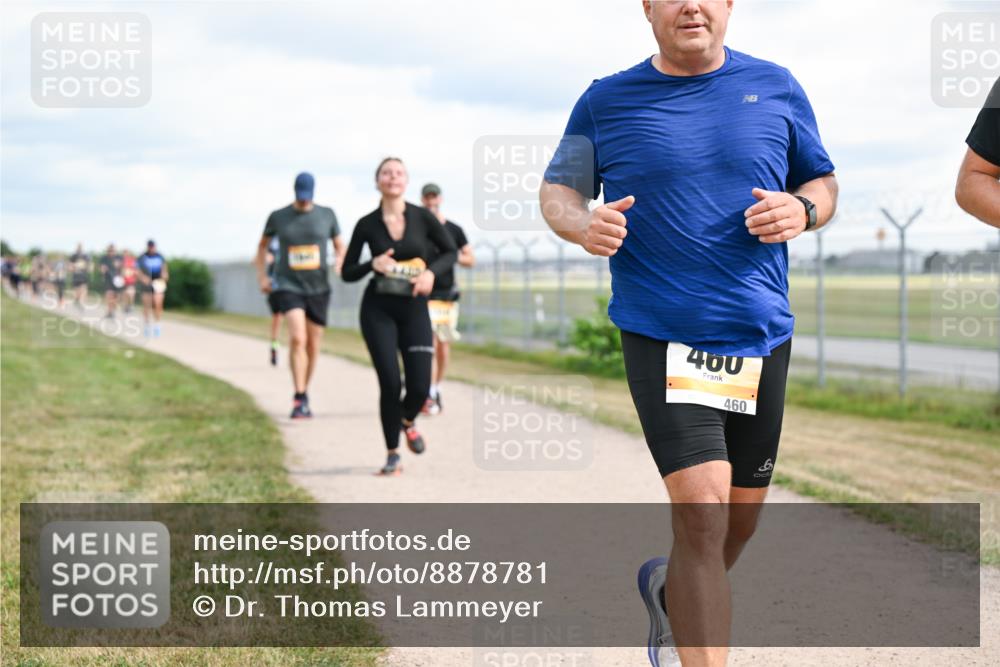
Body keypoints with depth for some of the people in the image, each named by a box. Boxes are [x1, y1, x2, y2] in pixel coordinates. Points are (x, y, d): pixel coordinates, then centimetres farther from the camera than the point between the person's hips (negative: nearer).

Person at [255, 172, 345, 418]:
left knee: (313, 345, 8)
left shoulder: (327, 215, 3)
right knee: (297, 338, -22)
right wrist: (262, 276, 7)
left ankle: (304, 395, 28)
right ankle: (299, 398, -19)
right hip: (288, 286, -2)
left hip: (318, 287, 2)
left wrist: (338, 263, -7)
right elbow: (262, 245, 17)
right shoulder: (278, 217, 1)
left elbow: (340, 246, 15)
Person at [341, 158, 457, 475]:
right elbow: (347, 273, 3)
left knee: (420, 387, -5)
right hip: (378, 309, -1)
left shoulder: (422, 217, -2)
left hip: (414, 308, 1)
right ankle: (392, 454, 8)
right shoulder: (367, 224, -2)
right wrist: (373, 265, -16)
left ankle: (407, 421, 32)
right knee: (390, 383, -10)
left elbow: (450, 252, 9)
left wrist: (431, 271, -10)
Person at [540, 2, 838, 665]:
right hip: (662, 337, -3)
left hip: (761, 335, 4)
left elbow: (823, 181, 15)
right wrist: (583, 223, -12)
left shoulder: (775, 88, 7)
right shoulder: (606, 102, 2)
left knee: (741, 516, 15)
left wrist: (803, 209, -9)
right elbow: (558, 187, 11)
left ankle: (669, 589, 46)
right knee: (703, 510, -18)